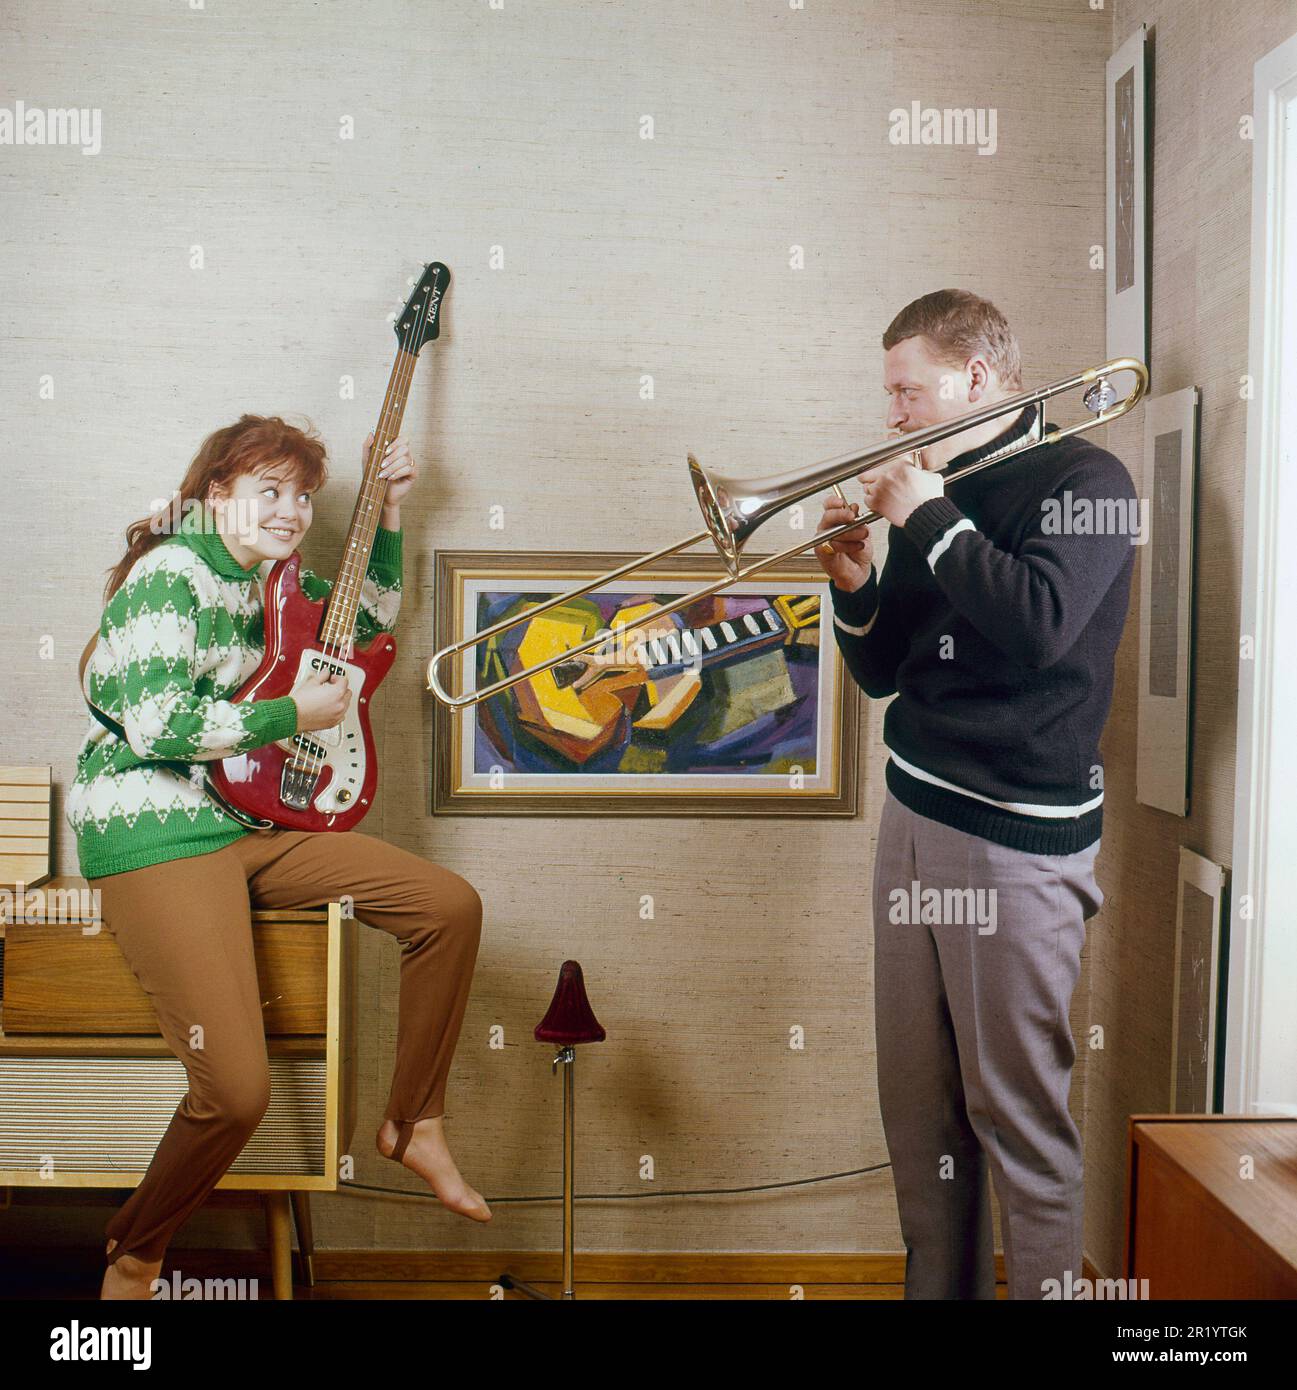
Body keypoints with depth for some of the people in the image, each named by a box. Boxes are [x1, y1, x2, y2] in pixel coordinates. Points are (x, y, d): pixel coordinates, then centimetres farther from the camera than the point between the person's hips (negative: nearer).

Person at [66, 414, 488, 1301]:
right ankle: (133, 1258, 10)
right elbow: (156, 727, -23)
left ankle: (413, 1124, 13)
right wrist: (297, 713, -13)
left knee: (451, 905, -3)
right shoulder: (170, 573, -11)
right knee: (237, 1090, -20)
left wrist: (389, 510, 17)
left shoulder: (267, 584, 14)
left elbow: (374, 614, 30)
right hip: (156, 834, -9)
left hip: (252, 821, 9)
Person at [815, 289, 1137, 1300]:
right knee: (918, 1104, 13)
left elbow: (1039, 623, -24)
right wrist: (858, 584, -1)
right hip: (915, 815, 7)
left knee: (1020, 1114, -1)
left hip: (1017, 837, -7)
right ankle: (937, 1282, 27)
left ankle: (1046, 1284, 15)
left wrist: (929, 517, -14)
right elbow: (883, 673, 17)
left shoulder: (1084, 478, -5)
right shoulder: (945, 491, 14)